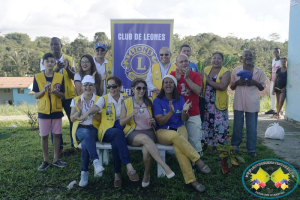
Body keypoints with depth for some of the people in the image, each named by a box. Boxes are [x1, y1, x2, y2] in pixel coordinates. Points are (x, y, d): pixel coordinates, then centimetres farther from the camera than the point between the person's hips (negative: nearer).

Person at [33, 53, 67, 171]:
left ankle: (56, 159, 20)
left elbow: (62, 95, 2)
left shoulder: (60, 77, 0)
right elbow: (35, 96, -2)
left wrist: (56, 92, -19)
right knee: (44, 136, 5)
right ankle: (46, 161, 18)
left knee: (57, 134, 6)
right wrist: (44, 90, -20)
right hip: (43, 111, -1)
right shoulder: (37, 77, -1)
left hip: (57, 110, 1)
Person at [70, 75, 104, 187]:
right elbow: (72, 119, 7)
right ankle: (96, 161, -48)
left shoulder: (99, 100, 9)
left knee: (85, 143, -35)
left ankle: (84, 172, -25)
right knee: (87, 133, -38)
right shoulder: (75, 100, 14)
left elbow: (101, 119, 2)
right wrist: (79, 110, -11)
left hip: (94, 129, 0)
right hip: (80, 129, 0)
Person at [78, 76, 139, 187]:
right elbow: (96, 107, -18)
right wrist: (87, 113, -37)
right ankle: (129, 167, -39)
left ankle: (117, 174, -20)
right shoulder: (104, 99, 6)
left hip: (123, 130, 1)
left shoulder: (126, 98, 13)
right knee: (118, 132, -37)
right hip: (107, 131, -1)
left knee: (116, 143, -34)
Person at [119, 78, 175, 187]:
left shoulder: (149, 102, 13)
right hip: (133, 133, -2)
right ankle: (165, 167, -39)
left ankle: (146, 174, -3)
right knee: (145, 138, -37)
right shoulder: (127, 102, 6)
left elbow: (154, 120, 21)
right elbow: (121, 122, 3)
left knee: (147, 151, -31)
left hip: (148, 131, 2)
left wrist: (153, 121, -3)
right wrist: (131, 114, -15)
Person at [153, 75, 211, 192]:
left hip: (179, 129, 2)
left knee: (178, 147, -33)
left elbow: (184, 119, 1)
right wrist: (171, 112, -29)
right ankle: (198, 160, -28)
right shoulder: (157, 101, -2)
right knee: (176, 136, -38)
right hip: (163, 131, -2)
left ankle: (191, 180, -30)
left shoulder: (180, 99, 7)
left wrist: (184, 111, -22)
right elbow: (160, 122, -11)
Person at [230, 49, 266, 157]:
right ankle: (235, 146, 25)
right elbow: (232, 87, 9)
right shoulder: (236, 70, 3)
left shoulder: (259, 71, 2)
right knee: (237, 126, 10)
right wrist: (237, 82, -12)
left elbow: (262, 88, 7)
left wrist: (255, 83, -13)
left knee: (252, 127, 6)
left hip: (252, 104, 0)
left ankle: (251, 149, 19)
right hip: (238, 103, 1)